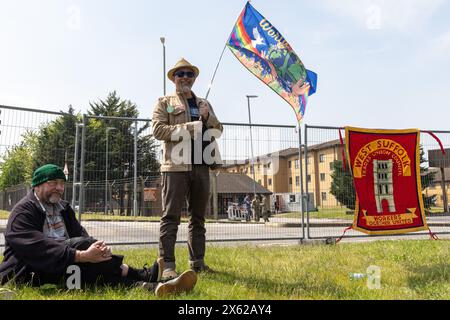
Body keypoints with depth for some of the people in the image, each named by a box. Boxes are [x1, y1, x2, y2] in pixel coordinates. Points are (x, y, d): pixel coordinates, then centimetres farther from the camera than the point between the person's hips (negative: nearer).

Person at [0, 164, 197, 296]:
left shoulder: (63, 208, 14)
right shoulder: (23, 212, -11)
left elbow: (80, 234, 0)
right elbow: (39, 248, -27)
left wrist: (96, 249, -23)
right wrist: (82, 255, -37)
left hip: (61, 269, 7)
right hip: (28, 273, -7)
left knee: (98, 273, -23)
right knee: (79, 244, -29)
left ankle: (154, 287, -41)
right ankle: (143, 275, -30)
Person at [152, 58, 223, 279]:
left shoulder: (204, 104, 24)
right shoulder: (164, 103, 10)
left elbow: (218, 130, 18)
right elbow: (158, 130, -4)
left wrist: (207, 117, -2)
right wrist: (188, 128, -12)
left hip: (201, 165, 5)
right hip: (176, 165, -5)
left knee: (198, 216, 8)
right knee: (171, 216, -7)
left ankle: (197, 262, 16)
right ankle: (167, 265, -4)